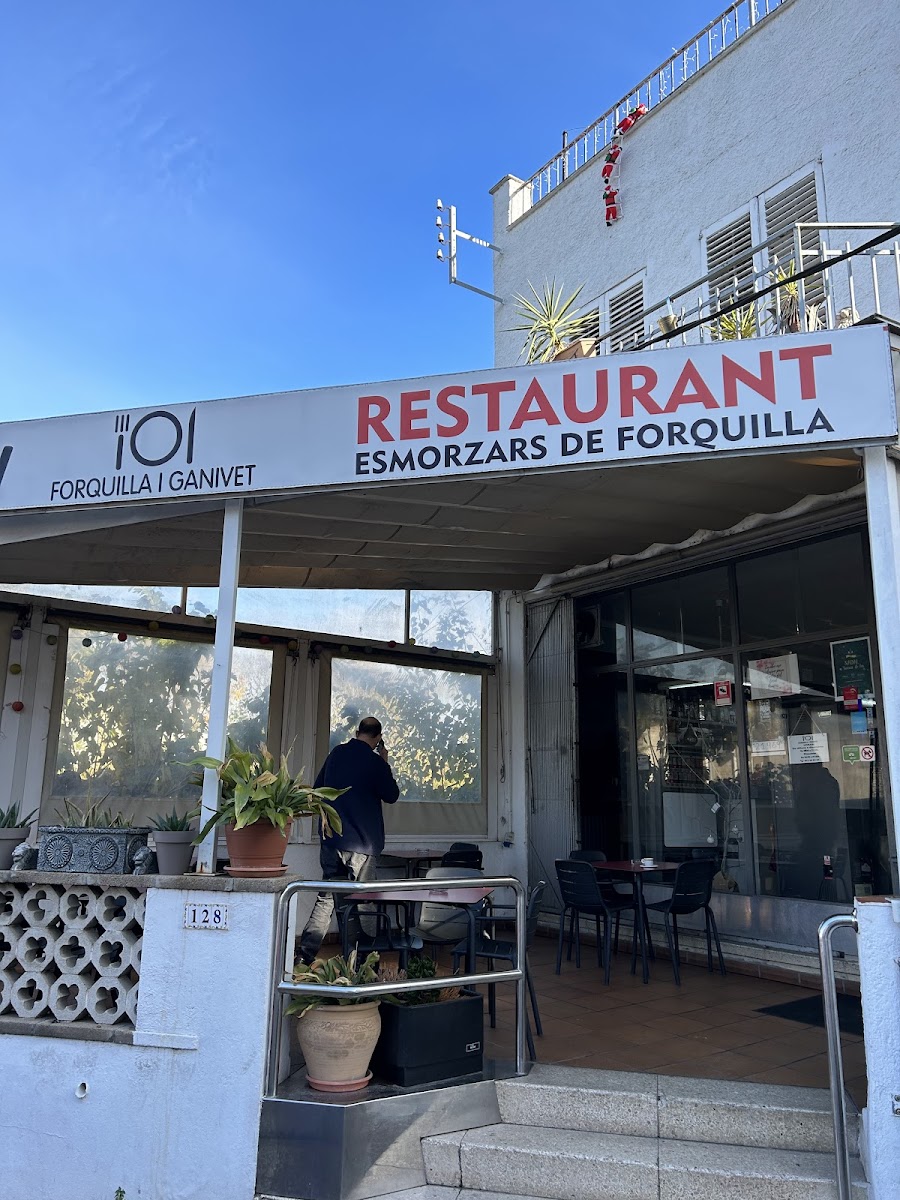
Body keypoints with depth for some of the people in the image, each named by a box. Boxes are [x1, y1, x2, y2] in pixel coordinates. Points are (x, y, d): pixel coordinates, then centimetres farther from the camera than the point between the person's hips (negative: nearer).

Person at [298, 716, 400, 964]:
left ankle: (305, 955, 7)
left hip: (331, 839, 5)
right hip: (362, 842, -5)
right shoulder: (375, 762, -13)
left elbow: (318, 787, 18)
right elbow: (391, 795, 0)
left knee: (326, 897, 11)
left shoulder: (336, 754, 6)